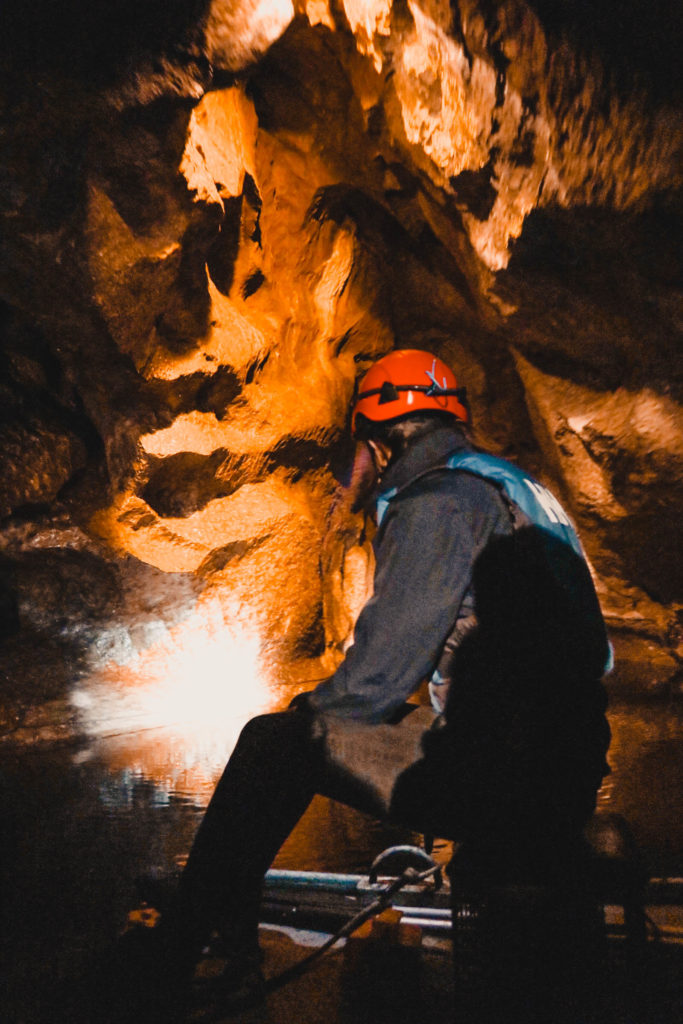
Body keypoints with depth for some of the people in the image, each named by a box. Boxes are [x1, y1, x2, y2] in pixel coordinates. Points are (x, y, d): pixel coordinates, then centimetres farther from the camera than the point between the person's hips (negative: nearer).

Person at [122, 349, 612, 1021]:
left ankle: (174, 950, 19)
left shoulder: (437, 503, -15)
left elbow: (378, 675, -19)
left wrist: (309, 708, 3)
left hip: (504, 792, -9)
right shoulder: (516, 487, 14)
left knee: (274, 742, 0)